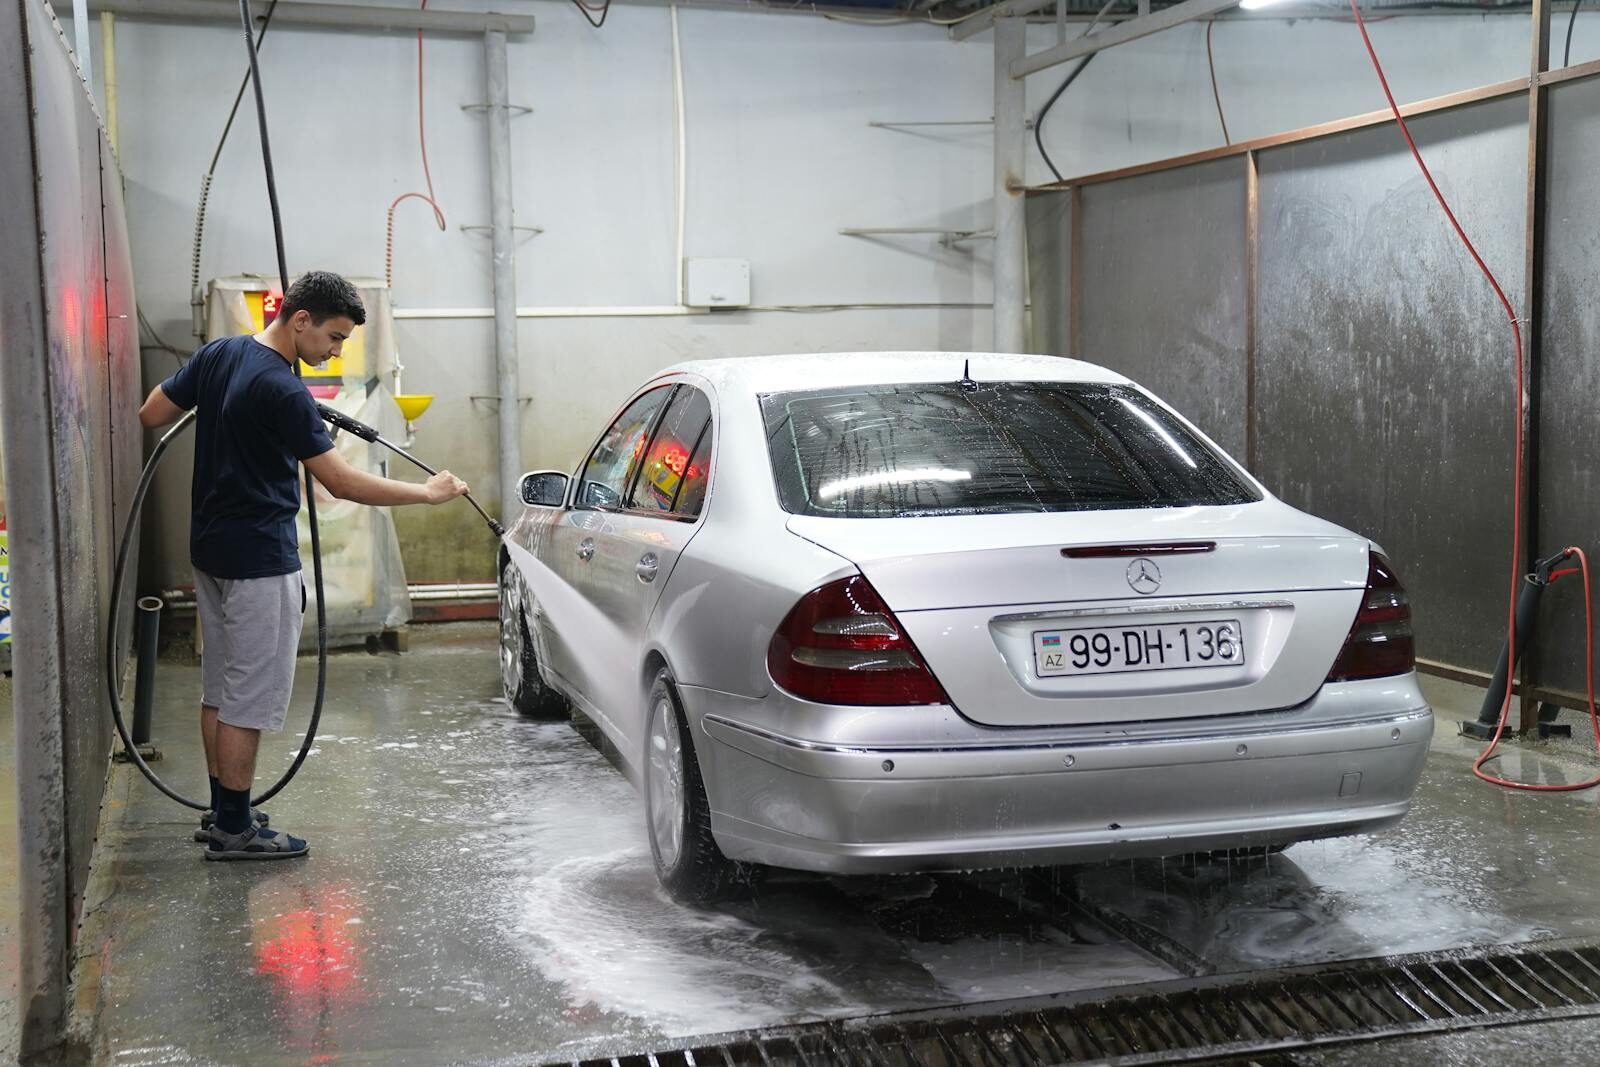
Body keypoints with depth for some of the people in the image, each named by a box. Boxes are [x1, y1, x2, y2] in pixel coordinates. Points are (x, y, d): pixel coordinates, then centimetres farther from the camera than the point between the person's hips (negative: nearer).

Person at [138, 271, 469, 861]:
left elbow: (151, 414, 11)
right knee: (250, 696, 0)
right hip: (259, 559, -9)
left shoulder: (218, 354, 3)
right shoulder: (282, 392, -22)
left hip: (211, 551, 9)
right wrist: (427, 492, -16)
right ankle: (234, 828, 7)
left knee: (220, 688, 16)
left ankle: (222, 811, 25)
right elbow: (343, 482, -23)